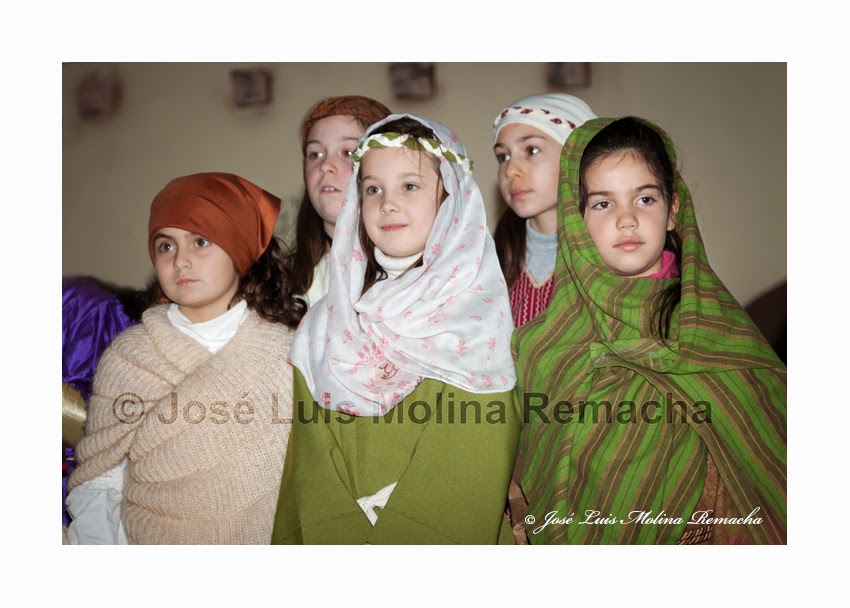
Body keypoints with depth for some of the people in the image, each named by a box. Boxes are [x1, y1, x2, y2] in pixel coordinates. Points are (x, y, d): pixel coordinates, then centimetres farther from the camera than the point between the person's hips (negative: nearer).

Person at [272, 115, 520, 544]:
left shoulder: (489, 319, -10)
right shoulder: (322, 328, 0)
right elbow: (304, 468, 2)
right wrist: (290, 541, -4)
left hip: (451, 539, -2)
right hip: (331, 536, 3)